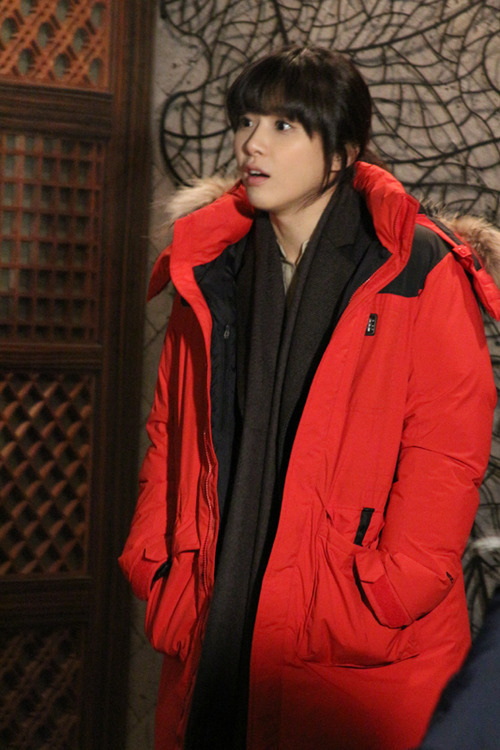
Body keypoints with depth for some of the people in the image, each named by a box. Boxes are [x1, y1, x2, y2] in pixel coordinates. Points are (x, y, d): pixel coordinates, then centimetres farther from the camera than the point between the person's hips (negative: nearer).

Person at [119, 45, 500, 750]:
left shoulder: (419, 270, -5)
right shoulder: (210, 272, 10)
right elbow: (171, 429, 14)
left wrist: (390, 594, -15)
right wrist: (155, 562, 4)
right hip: (214, 621, 5)